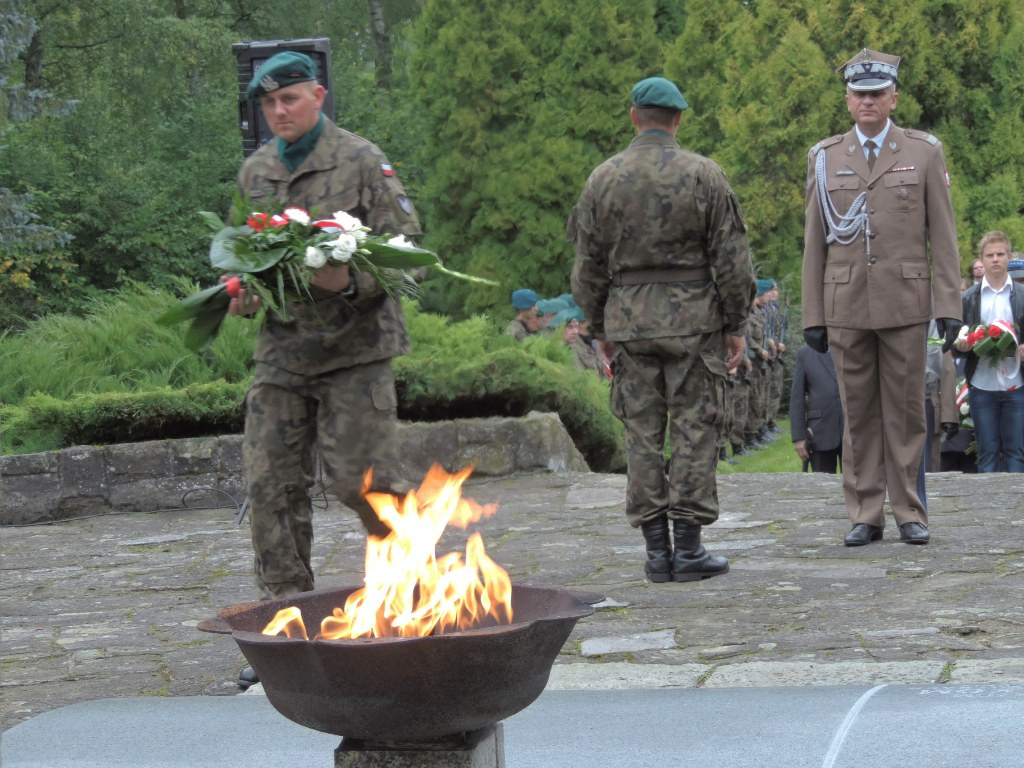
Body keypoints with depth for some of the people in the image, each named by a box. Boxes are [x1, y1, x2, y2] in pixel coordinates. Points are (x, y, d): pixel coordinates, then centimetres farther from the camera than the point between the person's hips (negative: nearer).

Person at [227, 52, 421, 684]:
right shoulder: (255, 173, 13)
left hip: (354, 347, -5)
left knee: (364, 479, -5)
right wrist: (242, 292, 1)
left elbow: (406, 245, -7)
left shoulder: (362, 162, -4)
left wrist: (351, 281, -23)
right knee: (271, 485, 0)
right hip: (281, 349, 5)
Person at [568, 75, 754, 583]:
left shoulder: (603, 179, 2)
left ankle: (657, 551, 7)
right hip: (693, 318, -2)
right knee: (693, 431, 2)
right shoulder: (703, 175, -4)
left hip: (628, 322, 2)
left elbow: (587, 265, 6)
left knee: (642, 434, 6)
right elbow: (732, 260, -5)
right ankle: (688, 550, 1)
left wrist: (601, 329, 15)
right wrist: (735, 326, 4)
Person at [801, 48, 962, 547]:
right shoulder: (824, 158, 8)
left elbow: (943, 237, 1)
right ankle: (865, 515, 10)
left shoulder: (925, 152, 4)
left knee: (906, 410, 2)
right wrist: (812, 315, 4)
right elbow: (814, 242, 8)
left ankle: (909, 512, 10)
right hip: (846, 305, 1)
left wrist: (949, 305, -6)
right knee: (858, 412, 4)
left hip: (905, 304, -1)